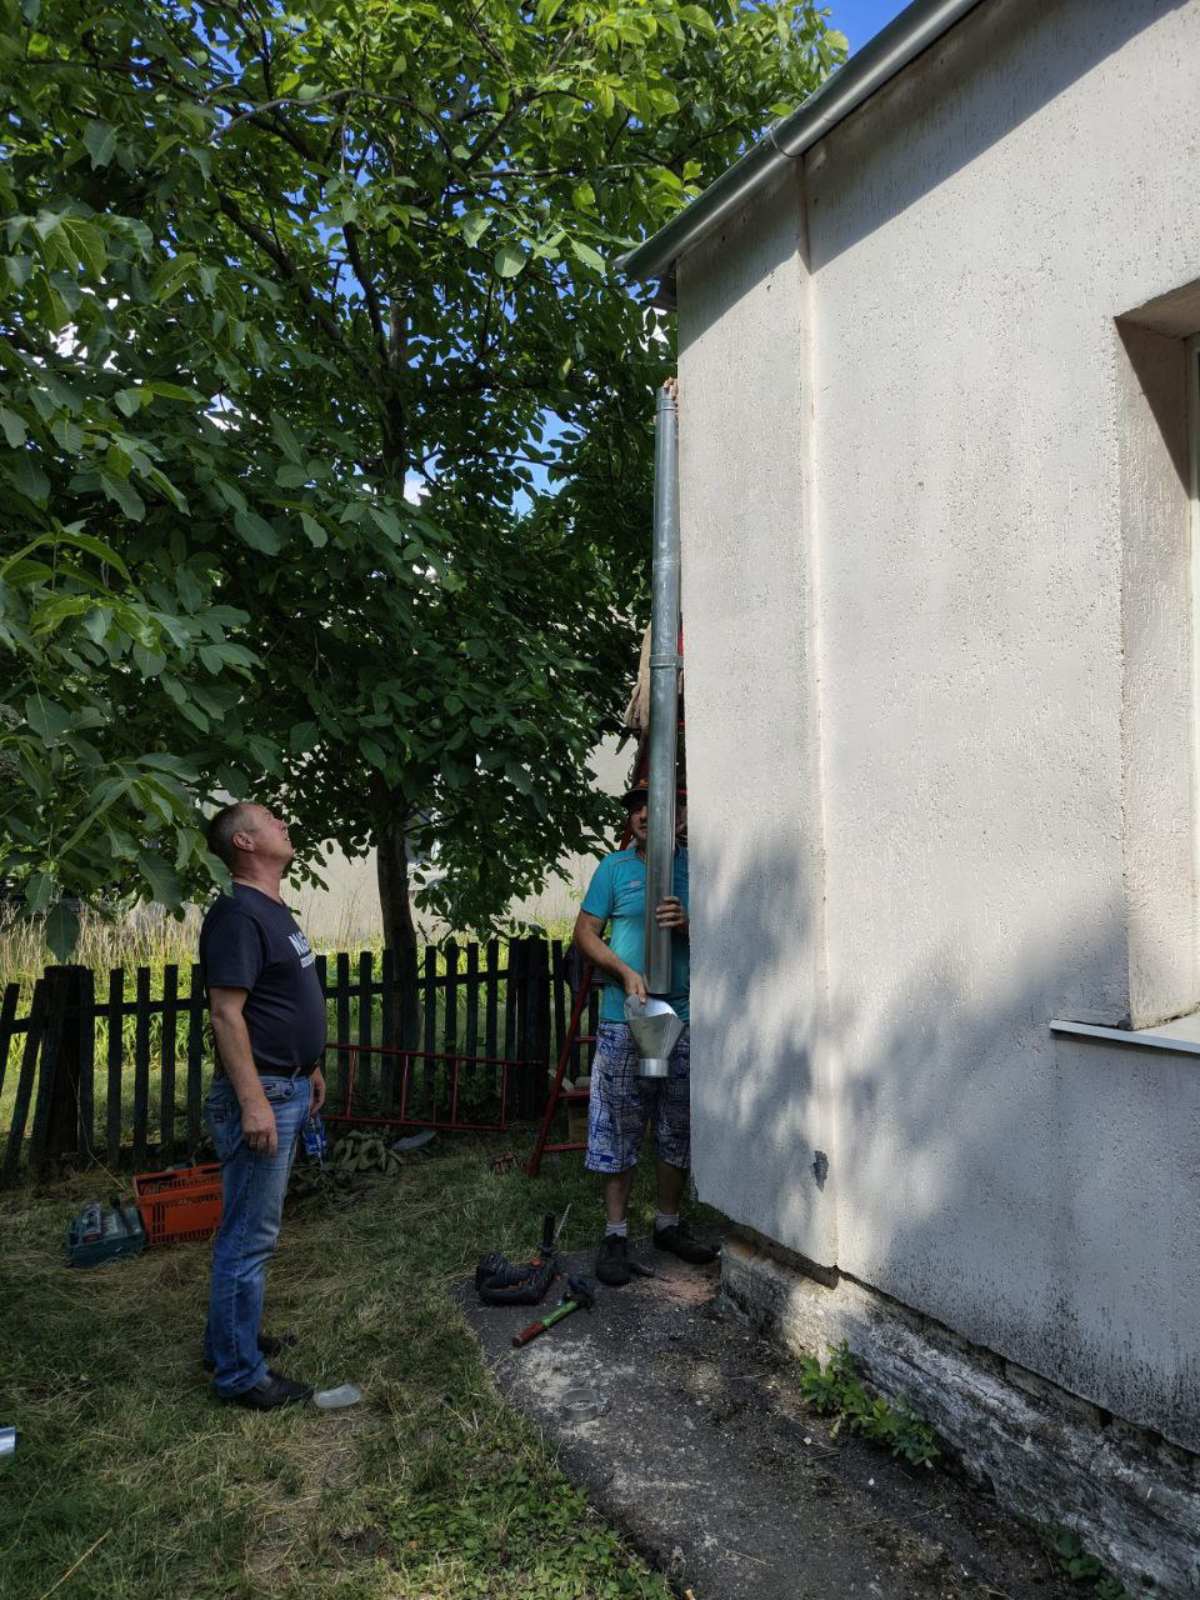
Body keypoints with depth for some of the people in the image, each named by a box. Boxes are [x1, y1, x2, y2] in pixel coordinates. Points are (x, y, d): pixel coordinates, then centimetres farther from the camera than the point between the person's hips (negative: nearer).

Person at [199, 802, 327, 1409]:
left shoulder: (275, 910, 13)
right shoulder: (238, 913, -18)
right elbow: (227, 1013, -23)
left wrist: (310, 1068, 23)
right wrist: (253, 1102, -24)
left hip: (288, 1088, 10)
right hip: (262, 1095, -10)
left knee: (247, 1229, 20)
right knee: (249, 1239, 1)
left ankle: (228, 1340, 34)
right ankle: (240, 1374, 13)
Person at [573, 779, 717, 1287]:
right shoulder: (614, 868, 3)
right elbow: (585, 932, 1)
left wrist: (686, 924, -16)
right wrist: (625, 971, -14)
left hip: (685, 1018, 2)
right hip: (623, 1020, -2)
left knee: (678, 1128, 12)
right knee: (618, 1128, 1)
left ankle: (669, 1223, 28)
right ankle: (615, 1233, 13)